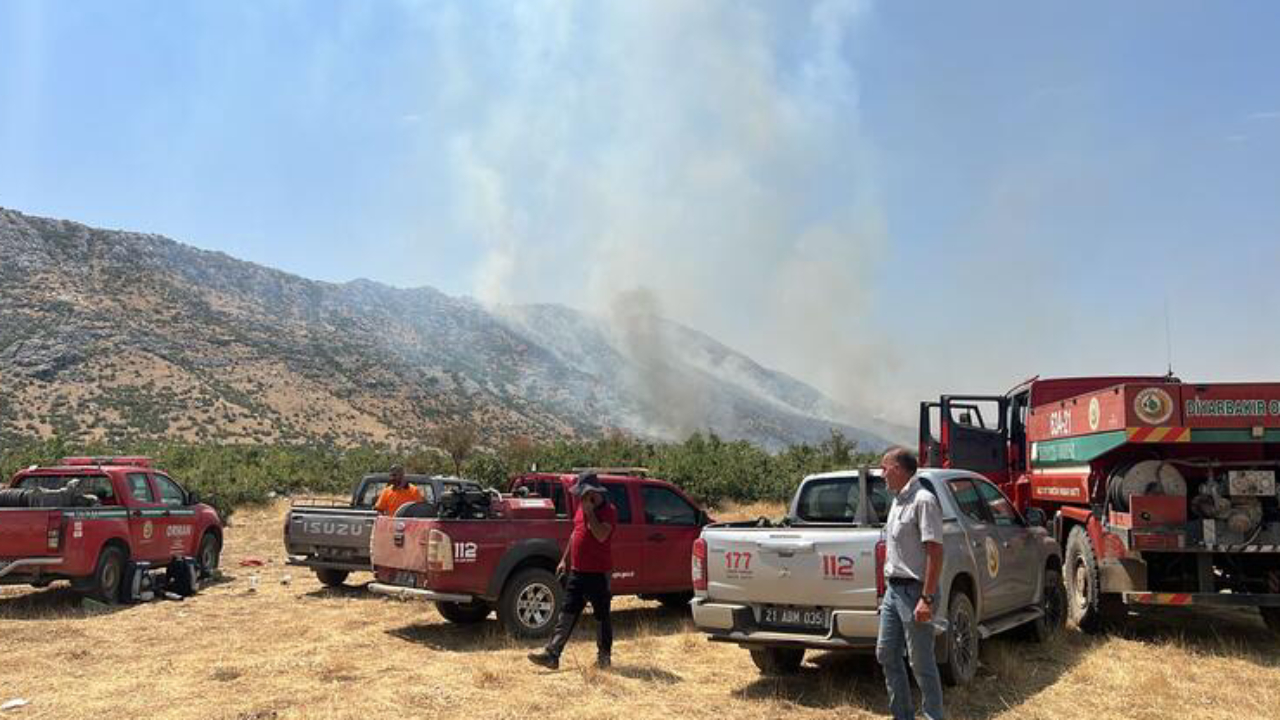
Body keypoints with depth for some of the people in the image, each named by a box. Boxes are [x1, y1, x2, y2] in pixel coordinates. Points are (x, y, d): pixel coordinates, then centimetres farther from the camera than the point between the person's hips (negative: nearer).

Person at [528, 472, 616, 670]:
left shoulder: (608, 511, -12)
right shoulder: (581, 507, 11)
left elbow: (601, 535, -27)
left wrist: (590, 511, -22)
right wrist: (565, 560, 17)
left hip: (598, 573, -7)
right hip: (577, 571, 7)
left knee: (601, 615, 5)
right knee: (567, 613, 4)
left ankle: (604, 656, 18)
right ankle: (552, 654, 3)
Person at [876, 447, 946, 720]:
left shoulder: (923, 500, -15)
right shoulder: (898, 501, 13)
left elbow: (935, 552, -20)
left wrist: (927, 599, -22)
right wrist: (888, 582, 17)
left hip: (914, 591, -10)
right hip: (893, 588, 10)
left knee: (921, 662, -2)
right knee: (886, 654, 15)